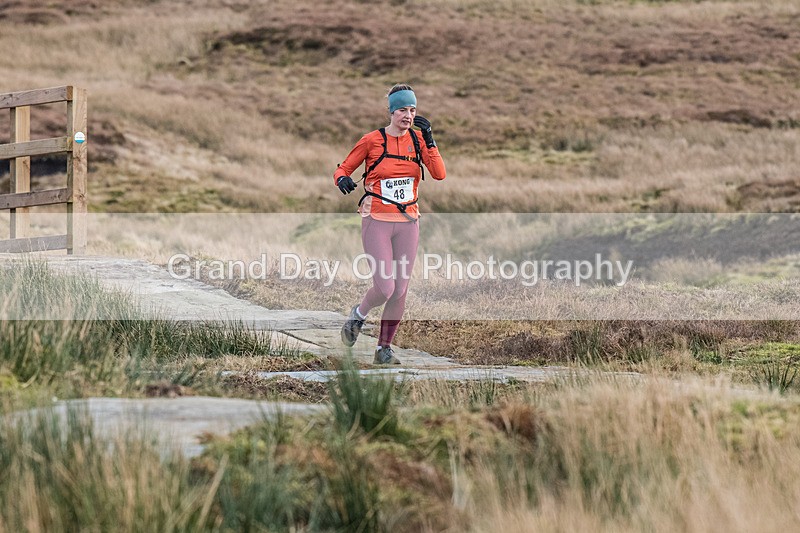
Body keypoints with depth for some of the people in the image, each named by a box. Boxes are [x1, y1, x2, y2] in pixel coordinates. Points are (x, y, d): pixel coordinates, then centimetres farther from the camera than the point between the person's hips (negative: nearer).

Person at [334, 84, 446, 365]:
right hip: (377, 222, -4)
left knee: (400, 291, 2)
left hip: (407, 222, 4)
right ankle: (358, 315, 21)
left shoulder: (417, 139, 4)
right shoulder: (372, 140, -6)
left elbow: (439, 174, -7)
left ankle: (384, 348, 17)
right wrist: (342, 179, -20)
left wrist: (429, 139, -13)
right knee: (385, 289, -12)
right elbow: (343, 168, 3)